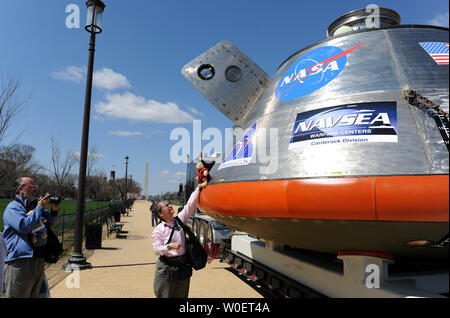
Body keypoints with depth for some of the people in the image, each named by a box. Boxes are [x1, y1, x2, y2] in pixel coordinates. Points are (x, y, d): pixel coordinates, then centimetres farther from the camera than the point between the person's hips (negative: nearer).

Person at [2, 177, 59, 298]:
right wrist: (40, 207, -14)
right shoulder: (12, 208, -5)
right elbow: (24, 227, -20)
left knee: (35, 295, 15)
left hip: (39, 262, 7)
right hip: (20, 261, -7)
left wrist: (54, 211, 0)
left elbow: (50, 222, 21)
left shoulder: (35, 206, 18)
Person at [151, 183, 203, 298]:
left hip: (183, 265, 4)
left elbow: (190, 205, -3)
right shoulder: (158, 230, -8)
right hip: (166, 267, -4)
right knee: (165, 295, 7)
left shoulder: (180, 219, 1)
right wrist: (170, 246, -27)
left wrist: (199, 187, -8)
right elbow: (156, 249, -11)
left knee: (182, 295, 15)